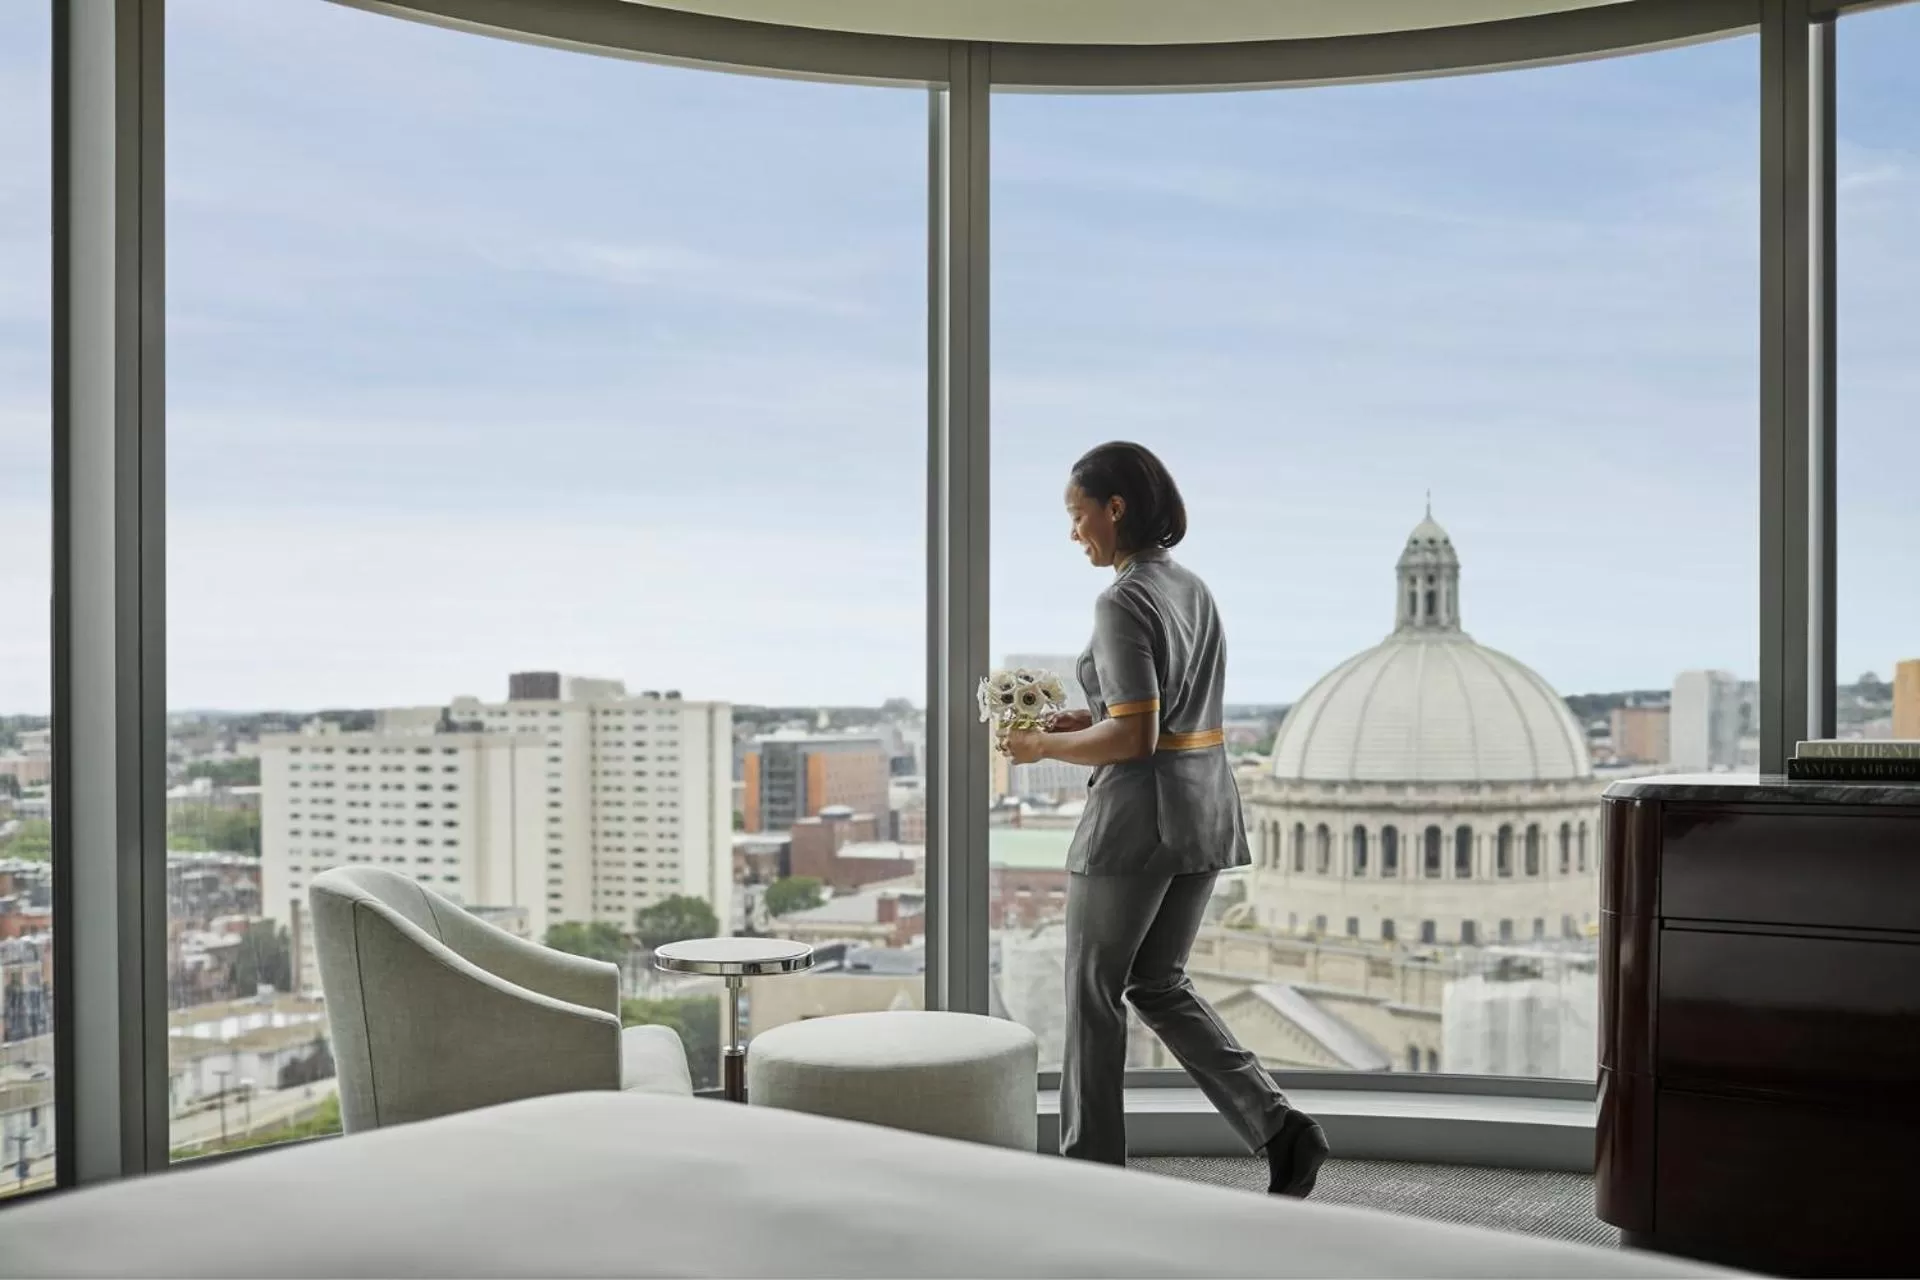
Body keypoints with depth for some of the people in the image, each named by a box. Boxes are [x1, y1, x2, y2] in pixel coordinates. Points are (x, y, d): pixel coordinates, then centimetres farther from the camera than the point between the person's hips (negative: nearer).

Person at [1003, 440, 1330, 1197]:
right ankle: (1278, 1128, 6)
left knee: (1094, 989, 9)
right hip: (1205, 807, 9)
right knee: (1159, 986, 18)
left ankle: (1092, 1168, 21)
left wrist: (1045, 747, -7)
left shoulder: (1123, 603, -17)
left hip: (1138, 815, -9)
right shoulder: (1193, 590, 12)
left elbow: (1135, 738, -21)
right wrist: (1085, 722, 12)